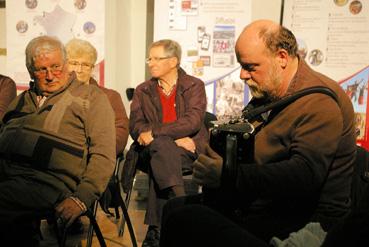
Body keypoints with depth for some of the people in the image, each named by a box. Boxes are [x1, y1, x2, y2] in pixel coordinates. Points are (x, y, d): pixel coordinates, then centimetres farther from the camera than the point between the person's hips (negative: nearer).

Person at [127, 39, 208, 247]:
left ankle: (156, 229, -30)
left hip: (190, 151, -1)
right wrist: (174, 138, -16)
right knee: (162, 146, -34)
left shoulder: (194, 86, 7)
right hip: (152, 150, 2)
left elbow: (193, 121, -11)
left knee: (160, 161, -33)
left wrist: (154, 132, -19)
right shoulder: (143, 91, 14)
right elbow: (136, 127, 0)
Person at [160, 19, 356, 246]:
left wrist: (227, 177, -33)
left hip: (300, 225, -9)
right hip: (263, 206, 10)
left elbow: (305, 175, -31)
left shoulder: (319, 102, -19)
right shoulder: (268, 95, 11)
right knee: (175, 207, 8)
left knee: (181, 222, -22)